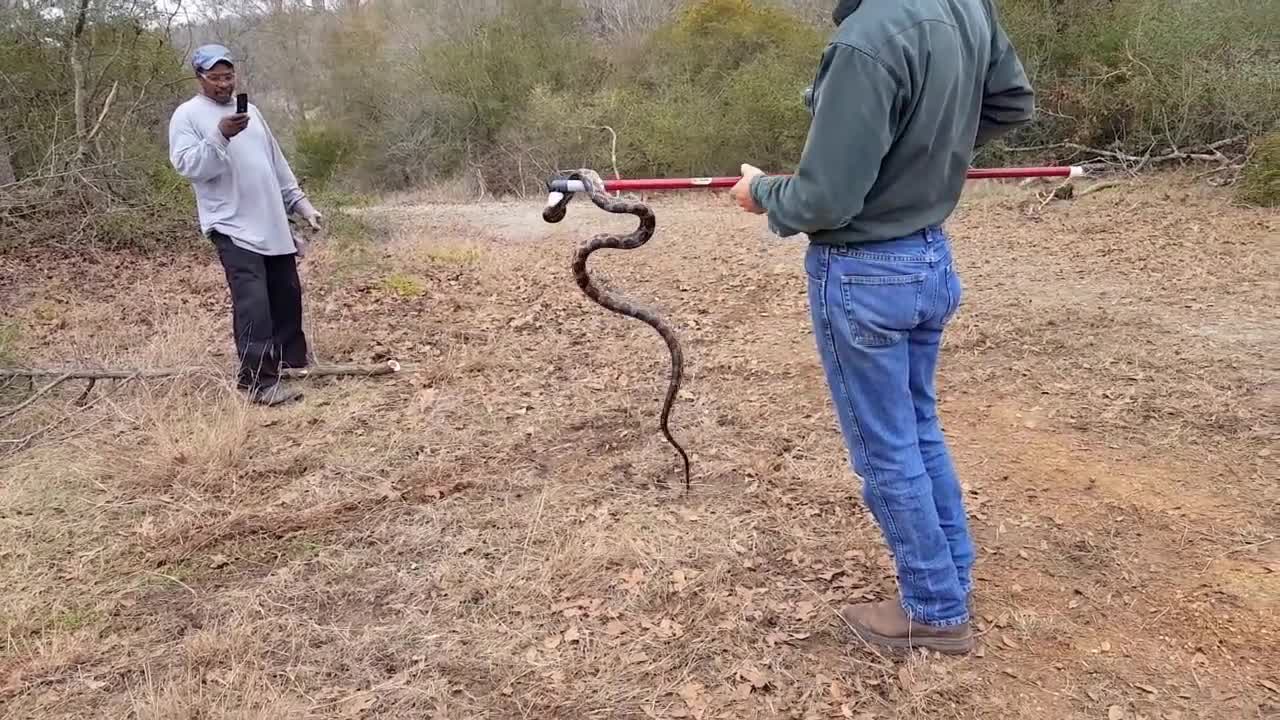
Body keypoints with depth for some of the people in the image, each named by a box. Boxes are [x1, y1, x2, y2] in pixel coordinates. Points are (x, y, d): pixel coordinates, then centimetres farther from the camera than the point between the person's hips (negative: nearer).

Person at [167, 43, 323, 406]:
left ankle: (292, 356, 33)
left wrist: (301, 204, 20)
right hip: (233, 227, -7)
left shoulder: (250, 111, 18)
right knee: (253, 304, -15)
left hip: (273, 225, 7)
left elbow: (277, 164, 23)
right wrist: (220, 136, -29)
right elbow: (187, 165, -17)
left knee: (287, 294, 15)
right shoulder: (187, 115, -3)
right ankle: (258, 380, -13)